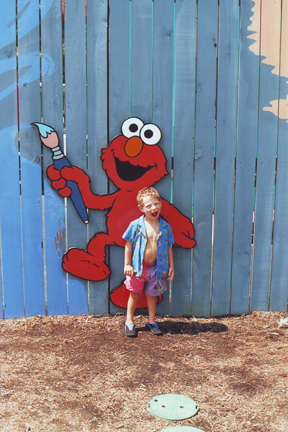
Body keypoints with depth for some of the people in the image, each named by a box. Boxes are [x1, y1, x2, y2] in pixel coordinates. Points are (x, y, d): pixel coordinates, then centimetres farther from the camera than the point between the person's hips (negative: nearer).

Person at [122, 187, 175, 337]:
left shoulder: (165, 227, -2)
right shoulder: (136, 225, -10)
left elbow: (169, 247, 5)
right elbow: (128, 245, -4)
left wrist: (171, 266, 5)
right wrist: (127, 264, -5)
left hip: (156, 267, 2)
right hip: (138, 267, -2)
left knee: (152, 294, 15)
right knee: (135, 293, 10)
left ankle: (151, 321, 30)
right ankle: (129, 321, 25)